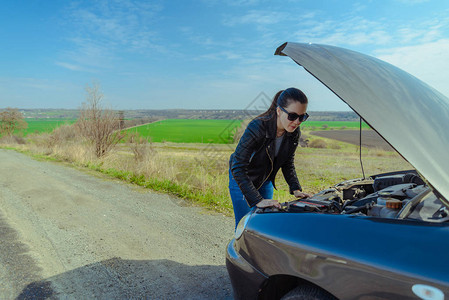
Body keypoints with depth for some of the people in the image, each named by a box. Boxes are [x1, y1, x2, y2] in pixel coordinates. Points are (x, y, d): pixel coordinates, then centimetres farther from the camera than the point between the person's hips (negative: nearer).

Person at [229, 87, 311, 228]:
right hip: (241, 179, -5)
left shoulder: (294, 133, -15)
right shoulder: (257, 128, -34)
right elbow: (238, 168, -37)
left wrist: (296, 189, -12)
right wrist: (258, 200, -41)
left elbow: (288, 164, 1)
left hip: (266, 181, 6)